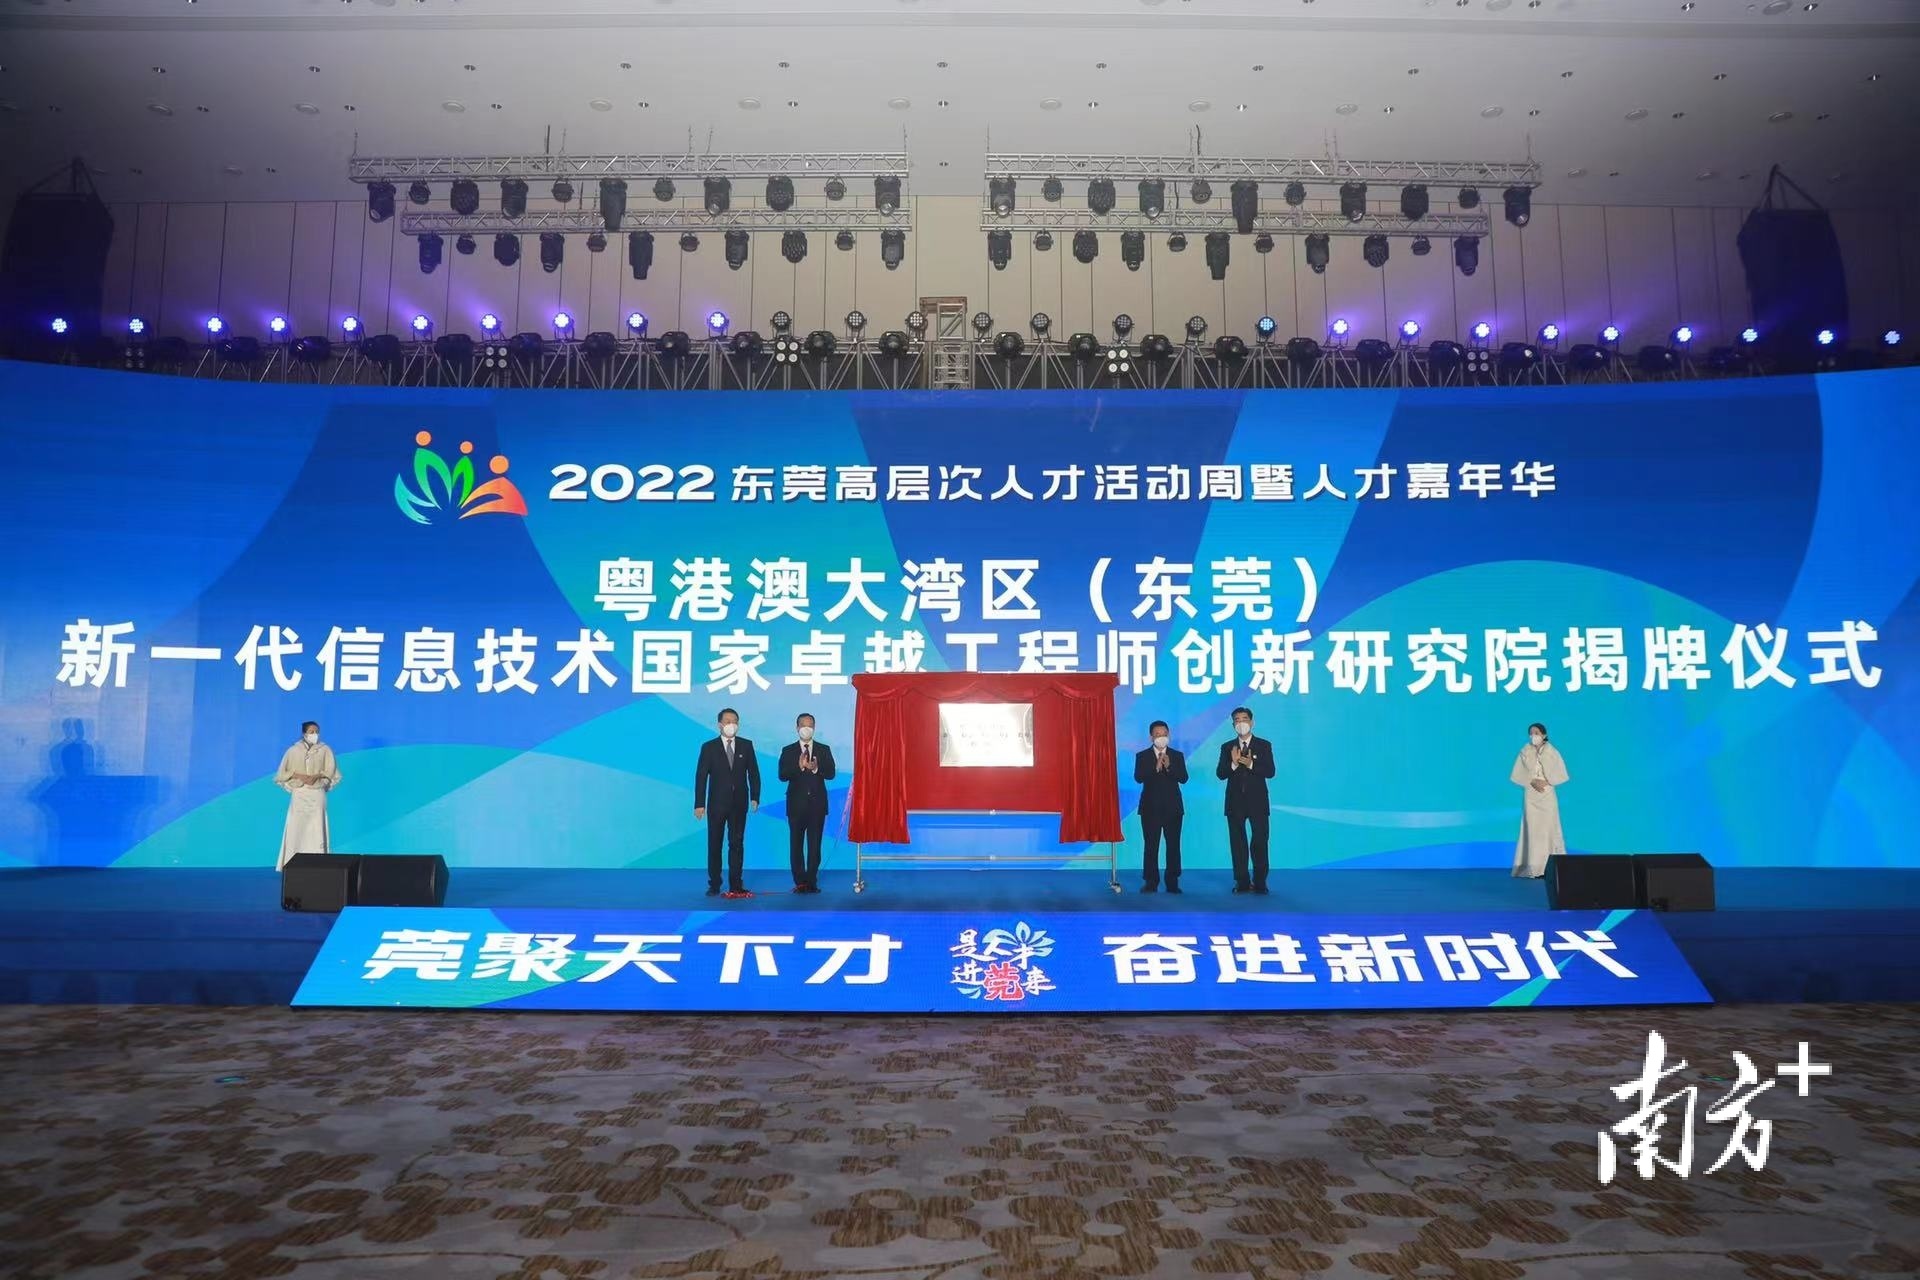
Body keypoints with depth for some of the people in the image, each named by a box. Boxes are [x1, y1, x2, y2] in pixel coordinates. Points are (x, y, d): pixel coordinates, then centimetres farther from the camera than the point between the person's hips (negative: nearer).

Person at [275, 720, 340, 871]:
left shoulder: (325, 750, 1)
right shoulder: (293, 750, 4)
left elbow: (330, 772, 0)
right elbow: (283, 773, 4)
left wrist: (316, 776, -17)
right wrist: (299, 776, -12)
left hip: (317, 794, -1)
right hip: (299, 794, 1)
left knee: (316, 828, -4)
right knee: (296, 827, -2)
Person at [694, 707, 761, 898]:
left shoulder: (746, 745, 3)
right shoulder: (708, 747, -1)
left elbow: (753, 773, 5)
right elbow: (701, 776, -3)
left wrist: (755, 797, -4)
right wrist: (699, 804, -8)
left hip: (739, 804, 1)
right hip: (717, 804, -1)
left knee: (737, 844, 4)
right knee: (714, 844, 4)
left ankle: (736, 885, 9)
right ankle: (714, 885, 12)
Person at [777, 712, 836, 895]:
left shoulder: (824, 750, 8)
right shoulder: (788, 751, 5)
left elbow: (831, 774, -3)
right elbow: (782, 776, -6)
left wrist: (816, 768, -21)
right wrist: (799, 766, -21)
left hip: (817, 804, 0)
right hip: (796, 804, 0)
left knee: (815, 844, 1)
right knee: (796, 844, 1)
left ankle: (812, 881, 6)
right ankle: (800, 882, 7)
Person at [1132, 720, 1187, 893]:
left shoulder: (1178, 756, 9)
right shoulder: (1142, 756, 5)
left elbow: (1183, 778, -4)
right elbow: (1138, 778, -10)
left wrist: (1169, 766, -20)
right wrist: (1155, 767, -22)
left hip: (1173, 807, 1)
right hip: (1151, 807, -1)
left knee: (1173, 846, 1)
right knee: (1151, 846, -2)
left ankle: (1172, 882, 7)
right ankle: (1150, 882, 3)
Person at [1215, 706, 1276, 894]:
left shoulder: (1264, 745, 3)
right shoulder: (1227, 747, 8)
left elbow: (1270, 772, -7)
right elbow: (1220, 774, -1)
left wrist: (1251, 764, -21)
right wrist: (1233, 764, -19)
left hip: (1257, 801, -2)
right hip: (1235, 801, 2)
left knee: (1260, 842, -2)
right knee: (1238, 842, 4)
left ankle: (1260, 883, 4)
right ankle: (1242, 882, 9)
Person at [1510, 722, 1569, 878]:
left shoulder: (1552, 751, 0)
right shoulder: (1525, 752, 3)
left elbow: (1560, 775, -1)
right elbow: (1517, 775, 1)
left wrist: (1546, 782, -13)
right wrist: (1532, 781, -13)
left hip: (1547, 795, -1)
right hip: (1531, 796, 1)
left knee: (1549, 829, -5)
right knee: (1532, 829, -3)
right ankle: (1533, 868, -3)